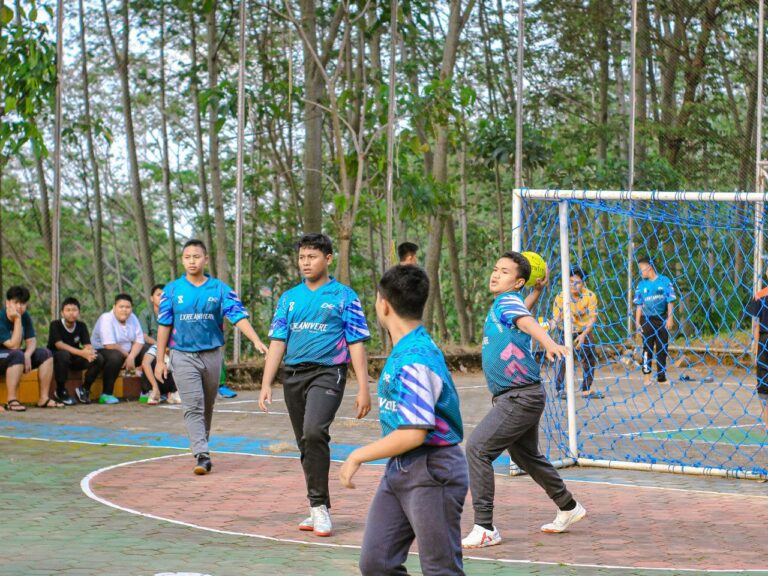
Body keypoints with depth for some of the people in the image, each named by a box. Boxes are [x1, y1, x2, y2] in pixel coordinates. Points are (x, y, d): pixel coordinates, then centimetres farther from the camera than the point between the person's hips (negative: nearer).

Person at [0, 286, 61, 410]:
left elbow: (31, 341, -1)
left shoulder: (25, 316, 0)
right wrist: (17, 319, -30)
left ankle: (44, 398, -11)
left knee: (45, 354, -8)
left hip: (14, 357, 8)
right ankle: (11, 401, -38)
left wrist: (27, 355, -23)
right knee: (17, 355, -36)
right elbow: (14, 346, -27)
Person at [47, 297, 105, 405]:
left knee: (99, 358, -17)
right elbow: (59, 345, -26)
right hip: (55, 358, -4)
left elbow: (88, 345, -9)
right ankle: (61, 391, -19)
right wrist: (82, 353, -38)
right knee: (64, 354, -39)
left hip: (74, 360, 4)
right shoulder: (55, 325, -13)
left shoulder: (81, 326, 1)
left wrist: (89, 352, -37)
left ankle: (84, 389, 1)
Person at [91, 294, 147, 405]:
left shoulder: (132, 318, 3)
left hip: (127, 352, 7)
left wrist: (131, 357, -21)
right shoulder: (106, 319, -17)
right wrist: (127, 355, -17)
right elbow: (110, 345, -24)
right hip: (102, 351, -7)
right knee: (116, 356, -39)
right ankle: (106, 394, -28)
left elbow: (139, 341, -4)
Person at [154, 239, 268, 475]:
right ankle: (202, 455, -16)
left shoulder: (220, 289, 1)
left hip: (212, 355, 1)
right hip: (183, 356, -1)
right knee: (193, 407, -10)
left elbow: (238, 316, -9)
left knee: (207, 407, 13)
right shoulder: (173, 290, 2)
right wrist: (160, 360, 1)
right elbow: (164, 325, 4)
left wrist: (256, 340, -24)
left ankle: (201, 445, 29)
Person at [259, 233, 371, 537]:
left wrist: (363, 389, -8)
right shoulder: (289, 298, 13)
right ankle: (318, 510, 20)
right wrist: (266, 384, 2)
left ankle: (319, 505, -18)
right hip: (293, 375, 5)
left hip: (327, 372, -5)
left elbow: (356, 344, -2)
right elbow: (277, 342, 12)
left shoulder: (344, 296, 1)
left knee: (314, 432, -25)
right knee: (306, 443, 9)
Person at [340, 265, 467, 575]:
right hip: (399, 469, 10)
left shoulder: (414, 361, -22)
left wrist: (359, 456, -17)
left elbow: (413, 434, -27)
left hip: (431, 473, -10)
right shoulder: (402, 352, 8)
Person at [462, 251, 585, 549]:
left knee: (477, 448, -16)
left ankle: (484, 529, -15)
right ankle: (568, 508, 44)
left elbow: (527, 321, -35)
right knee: (527, 457, 24)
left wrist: (549, 343, -51)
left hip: (521, 397, -10)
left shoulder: (508, 301, -12)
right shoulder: (501, 305, 15)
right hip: (512, 397, 10)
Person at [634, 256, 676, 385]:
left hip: (662, 320, 0)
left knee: (662, 349, 5)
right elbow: (639, 305, 6)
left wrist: (670, 318, -6)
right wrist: (637, 322, 0)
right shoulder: (641, 285, 5)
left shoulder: (664, 281, 0)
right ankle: (646, 376, -5)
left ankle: (661, 377, 11)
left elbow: (670, 301, 0)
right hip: (647, 320, 0)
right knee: (647, 348, -6)